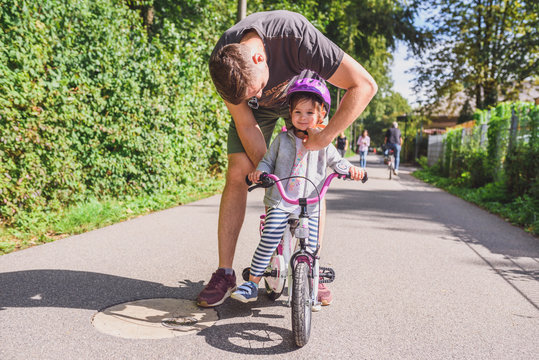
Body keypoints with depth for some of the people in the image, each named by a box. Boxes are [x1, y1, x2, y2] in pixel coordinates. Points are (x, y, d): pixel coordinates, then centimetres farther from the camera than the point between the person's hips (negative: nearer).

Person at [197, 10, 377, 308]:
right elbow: (246, 125, -21)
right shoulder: (222, 66, -31)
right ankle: (224, 273, -5)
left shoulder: (295, 35, -41)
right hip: (259, 110, 1)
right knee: (237, 174, -14)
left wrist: (325, 137, -37)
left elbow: (364, 85, -38)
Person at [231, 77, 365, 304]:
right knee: (268, 242, -12)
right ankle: (252, 284, 1)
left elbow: (336, 161, 13)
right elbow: (268, 160, 10)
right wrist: (259, 171, -11)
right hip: (280, 202, -1)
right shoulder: (282, 139, 7)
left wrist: (350, 169, -9)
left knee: (311, 248, 1)